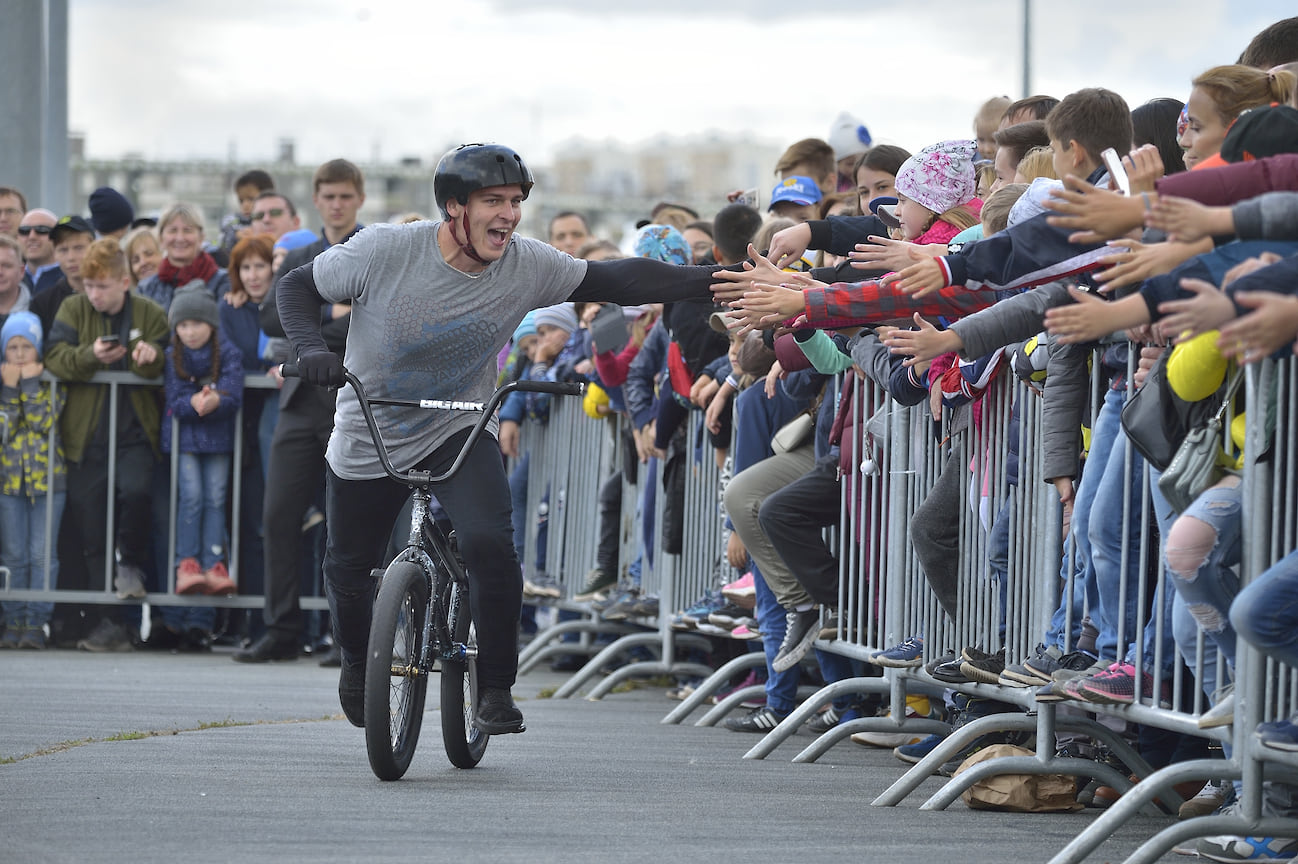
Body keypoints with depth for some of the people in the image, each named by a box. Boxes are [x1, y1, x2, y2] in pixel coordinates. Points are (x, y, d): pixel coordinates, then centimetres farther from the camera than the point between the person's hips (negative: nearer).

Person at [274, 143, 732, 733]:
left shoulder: (527, 266, -16)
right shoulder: (385, 251, -21)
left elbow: (618, 281, -12)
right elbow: (300, 286, -9)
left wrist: (715, 281, -22)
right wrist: (310, 348, -27)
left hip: (458, 434, 0)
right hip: (368, 439, 0)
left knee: (489, 545, -25)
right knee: (349, 568, 14)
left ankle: (495, 689, -9)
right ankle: (356, 661, 47)